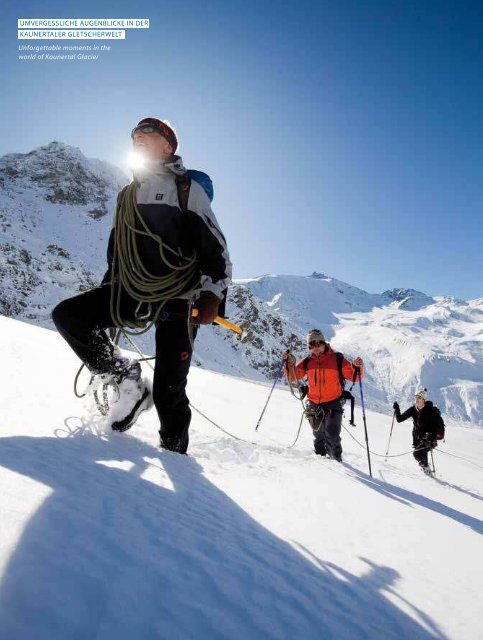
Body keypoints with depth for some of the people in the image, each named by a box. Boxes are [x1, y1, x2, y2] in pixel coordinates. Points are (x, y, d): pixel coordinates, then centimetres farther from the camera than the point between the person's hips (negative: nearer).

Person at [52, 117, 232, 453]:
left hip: (177, 299, -6)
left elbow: (215, 245, -4)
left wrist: (213, 293, -17)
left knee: (168, 390, -8)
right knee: (67, 315, -9)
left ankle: (174, 454, 16)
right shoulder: (127, 194, 21)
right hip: (133, 293, 6)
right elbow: (116, 250, 25)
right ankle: (128, 380, 0)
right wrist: (106, 296, 21)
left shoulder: (187, 188, 3)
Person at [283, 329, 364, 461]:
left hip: (333, 403, -3)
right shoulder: (307, 362, 1)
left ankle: (336, 461, 11)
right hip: (314, 404, 3)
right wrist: (290, 363, -14)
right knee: (319, 436, 16)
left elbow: (353, 376, -5)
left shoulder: (337, 359, -7)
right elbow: (293, 377, 2)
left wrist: (357, 367, -26)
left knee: (332, 436, -12)